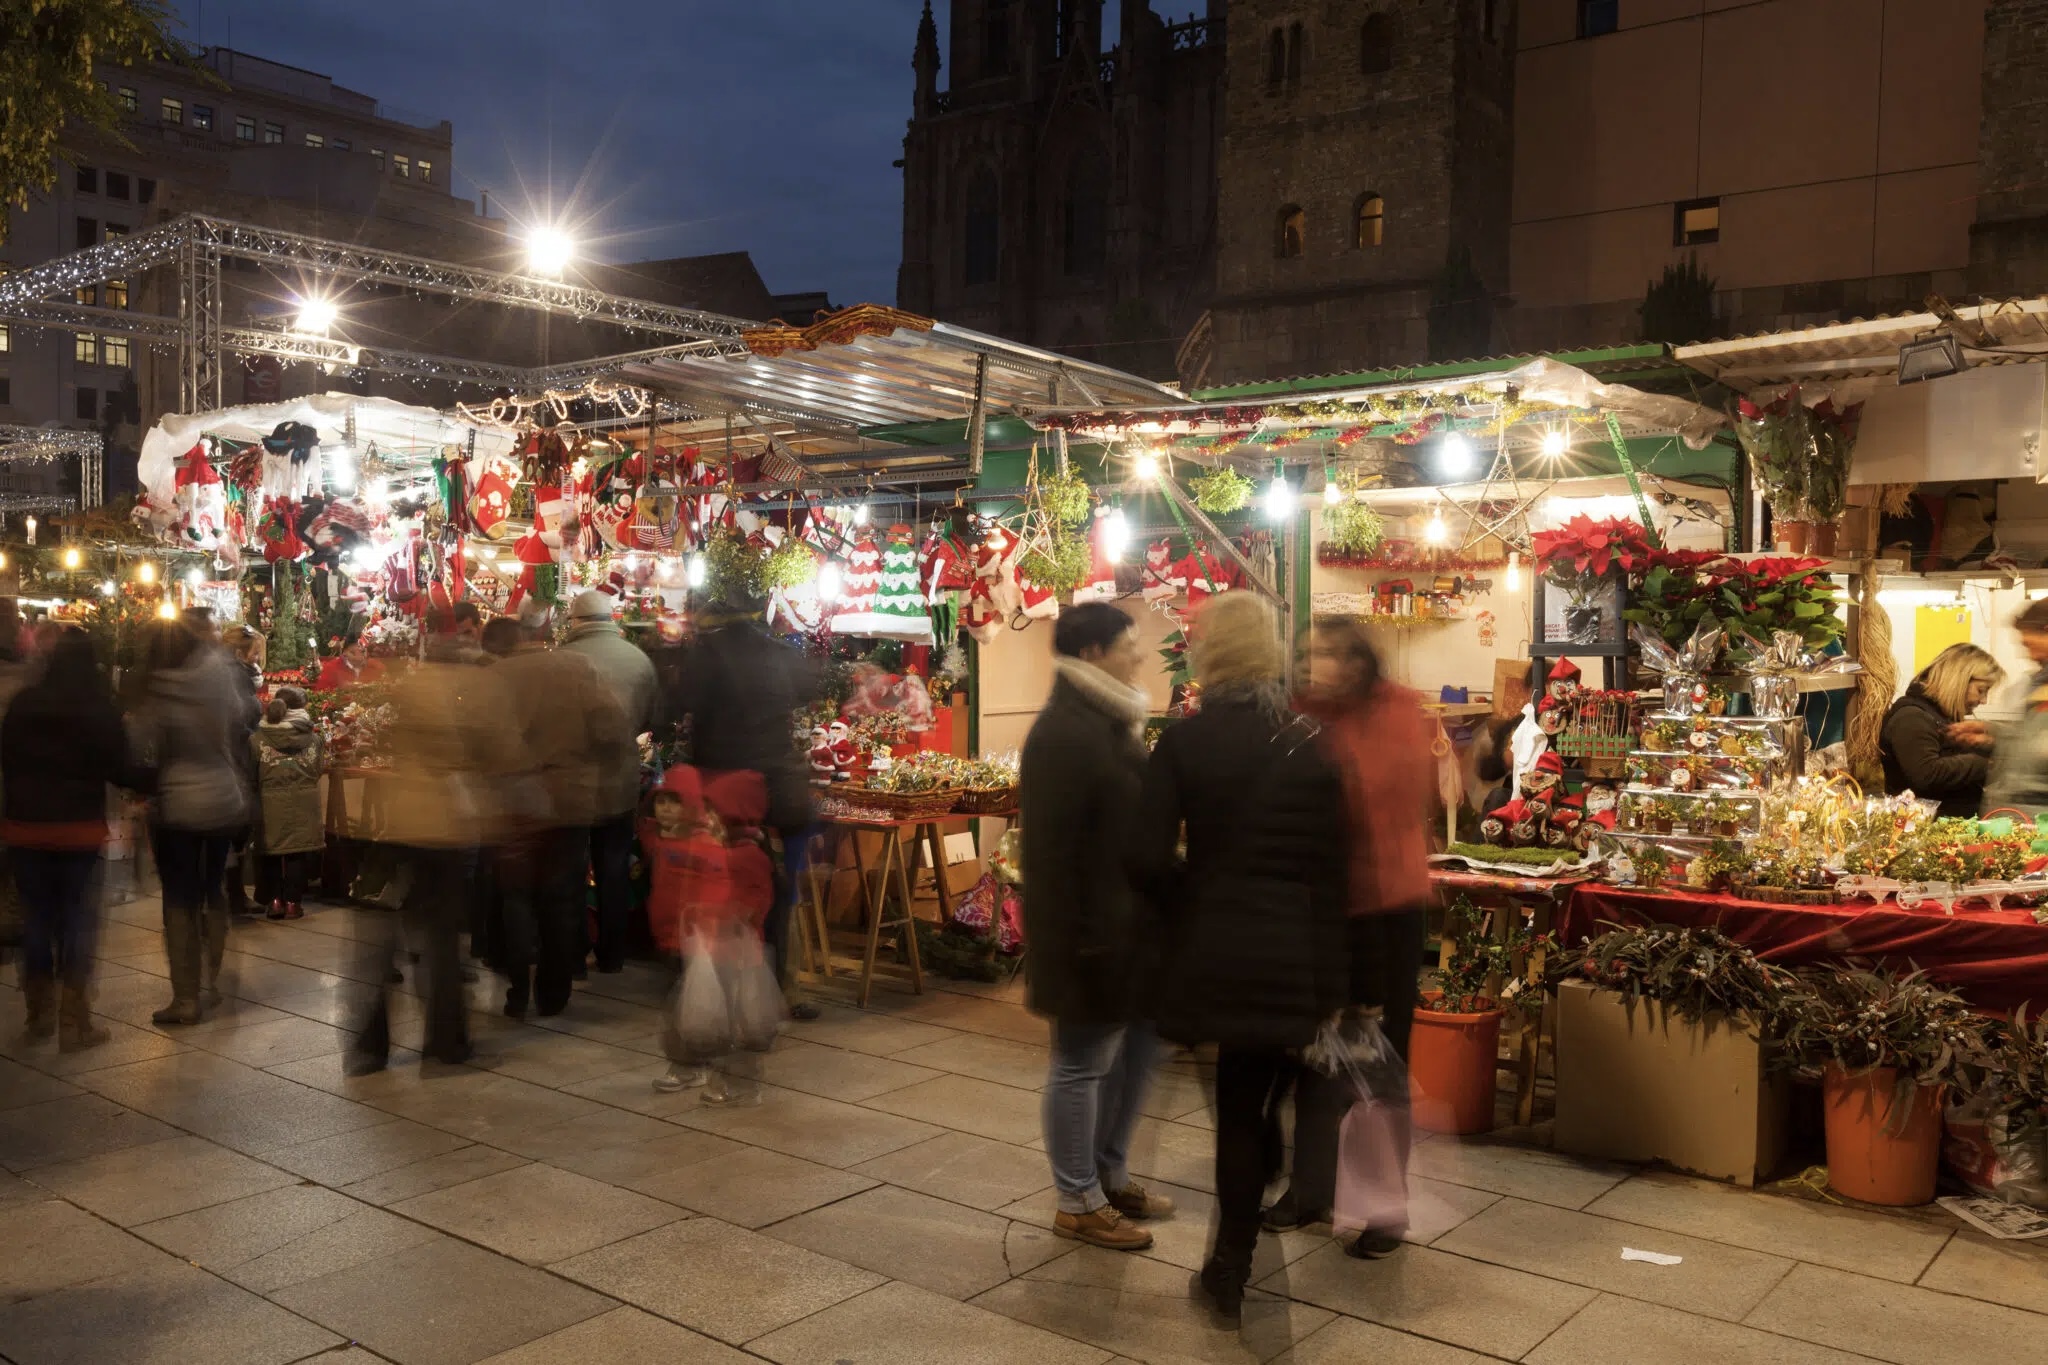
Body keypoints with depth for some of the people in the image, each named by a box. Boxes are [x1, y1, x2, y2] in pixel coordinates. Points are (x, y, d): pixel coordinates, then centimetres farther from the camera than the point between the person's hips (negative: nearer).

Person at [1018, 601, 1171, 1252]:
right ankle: (1079, 1204, 18)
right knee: (1084, 1063, 4)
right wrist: (1061, 949, -22)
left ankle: (1110, 1174, 33)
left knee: (1136, 1045, 18)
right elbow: (1050, 853, -21)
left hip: (1129, 922, 10)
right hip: (1091, 929, -10)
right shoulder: (1063, 734, -19)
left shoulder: (1112, 723, 11)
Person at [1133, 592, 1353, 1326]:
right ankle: (1234, 1265, 29)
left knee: (1237, 1104, 15)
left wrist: (1192, 903, 8)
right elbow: (1336, 861, -2)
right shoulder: (1310, 741, -3)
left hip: (1214, 948, 0)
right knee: (1251, 1101, 16)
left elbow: (1149, 857, -12)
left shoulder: (1182, 741, -7)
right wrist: (1333, 969, 6)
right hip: (1294, 950, 1)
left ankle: (1235, 1266, 24)